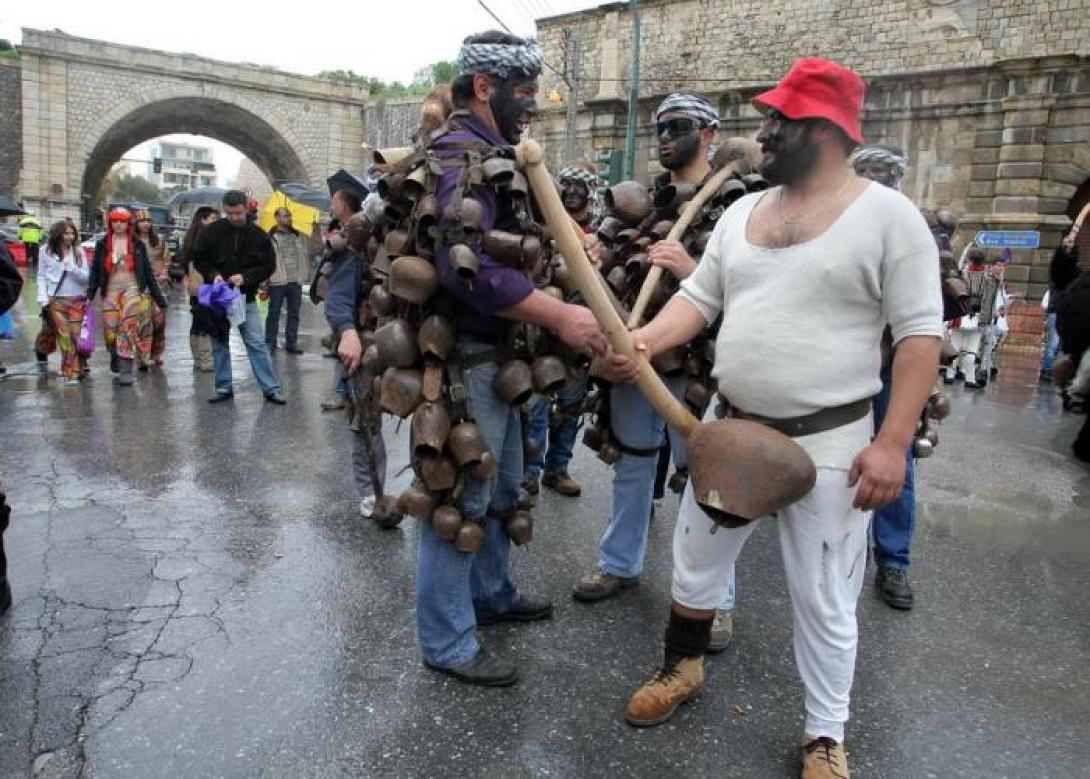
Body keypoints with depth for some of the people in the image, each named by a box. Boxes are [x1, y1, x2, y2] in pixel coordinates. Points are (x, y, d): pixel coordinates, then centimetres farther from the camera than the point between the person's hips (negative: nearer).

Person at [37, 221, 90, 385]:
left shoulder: (78, 251, 1)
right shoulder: (47, 251, 3)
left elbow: (86, 276, 1)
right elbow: (42, 277, 7)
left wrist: (72, 268, -16)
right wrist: (43, 298, -1)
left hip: (77, 300, 0)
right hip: (56, 300, 0)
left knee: (77, 335, -2)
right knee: (64, 337, -3)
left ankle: (75, 371, 5)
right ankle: (71, 371, 2)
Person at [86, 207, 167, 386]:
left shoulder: (137, 245, 8)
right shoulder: (102, 244, 11)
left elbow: (147, 271, 9)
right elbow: (95, 271, 10)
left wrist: (158, 296, 7)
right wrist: (90, 295, 4)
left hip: (132, 288, -2)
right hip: (110, 290, 2)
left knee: (128, 329, -13)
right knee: (110, 330, -2)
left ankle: (126, 372, -13)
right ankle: (116, 358, 25)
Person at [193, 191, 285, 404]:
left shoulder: (258, 235, -3)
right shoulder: (212, 231, -3)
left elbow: (269, 265, 0)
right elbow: (198, 259, 6)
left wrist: (246, 277, -15)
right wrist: (213, 274, -13)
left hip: (246, 298, -1)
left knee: (257, 344, -3)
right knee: (219, 344, 8)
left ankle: (271, 388, 1)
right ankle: (224, 387, 20)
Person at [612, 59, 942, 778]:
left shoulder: (888, 214, -9)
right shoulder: (742, 212, 8)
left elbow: (920, 333, -11)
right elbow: (700, 298, 9)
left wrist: (894, 442, -18)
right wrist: (644, 341, -11)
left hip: (829, 442, -5)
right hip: (732, 428, 6)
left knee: (823, 601, 8)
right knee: (695, 560, 18)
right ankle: (683, 667, 44)